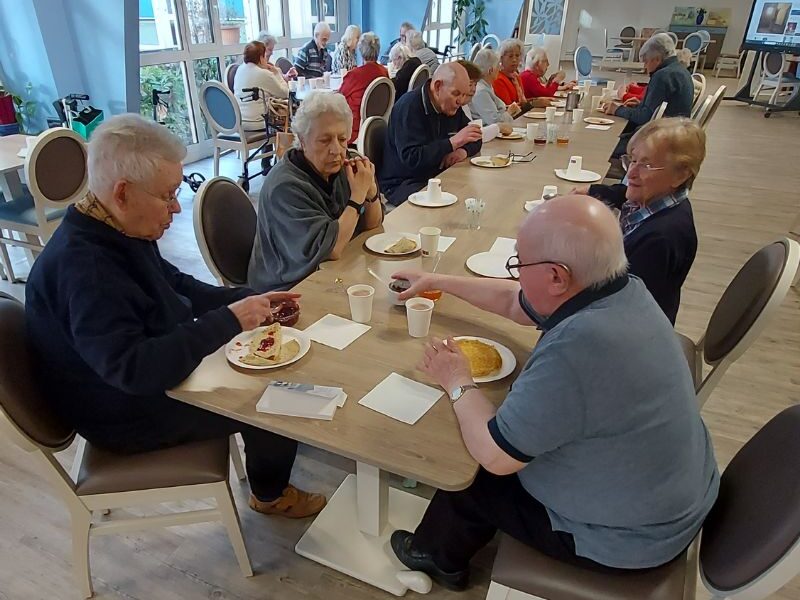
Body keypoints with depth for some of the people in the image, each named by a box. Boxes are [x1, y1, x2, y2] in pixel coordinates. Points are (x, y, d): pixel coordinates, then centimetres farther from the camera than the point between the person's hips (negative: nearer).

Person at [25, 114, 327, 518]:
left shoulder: (117, 231, -2)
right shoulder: (81, 266, -33)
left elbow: (179, 287, 9)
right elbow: (133, 368, -38)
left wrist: (248, 300, -4)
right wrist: (228, 321, -34)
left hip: (157, 372, 9)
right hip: (128, 416, -9)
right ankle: (271, 494, 21)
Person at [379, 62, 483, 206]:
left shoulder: (452, 106, 11)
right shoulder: (409, 107, -16)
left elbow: (475, 141, 19)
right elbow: (410, 158, -25)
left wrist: (464, 151, -7)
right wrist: (453, 142, -27)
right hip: (402, 185, -8)